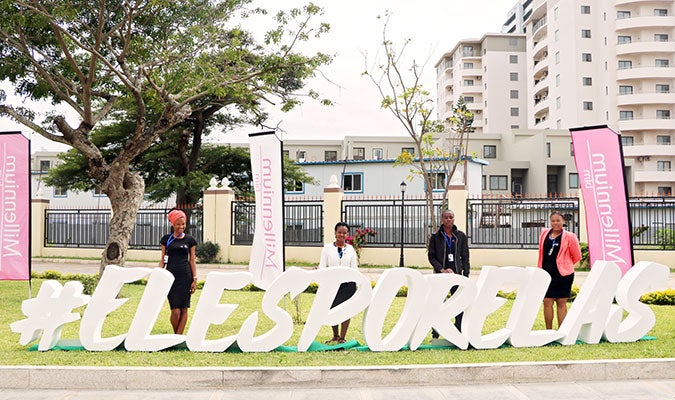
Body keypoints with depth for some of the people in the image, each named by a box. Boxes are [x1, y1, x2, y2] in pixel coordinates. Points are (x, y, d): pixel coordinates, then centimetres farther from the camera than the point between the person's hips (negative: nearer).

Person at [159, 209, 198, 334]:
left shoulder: (190, 240, 6)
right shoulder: (166, 239, 7)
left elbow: (192, 260, 8)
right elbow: (162, 259, 10)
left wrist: (195, 279, 2)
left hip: (185, 276, 1)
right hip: (171, 276, 0)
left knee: (184, 309, 0)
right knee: (175, 310, -7)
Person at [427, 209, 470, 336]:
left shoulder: (461, 236, 7)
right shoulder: (435, 237, 3)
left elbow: (465, 257, 9)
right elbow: (431, 256, 2)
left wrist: (466, 275, 3)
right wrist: (442, 270, -11)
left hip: (457, 274, 2)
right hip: (440, 274, -1)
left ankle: (459, 332, 8)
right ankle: (435, 333, 7)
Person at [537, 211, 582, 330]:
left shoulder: (569, 237, -6)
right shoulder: (544, 233, 6)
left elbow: (577, 256, 3)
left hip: (563, 274, -3)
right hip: (547, 273, 4)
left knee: (561, 303, 4)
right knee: (547, 302, 5)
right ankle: (548, 331, 16)